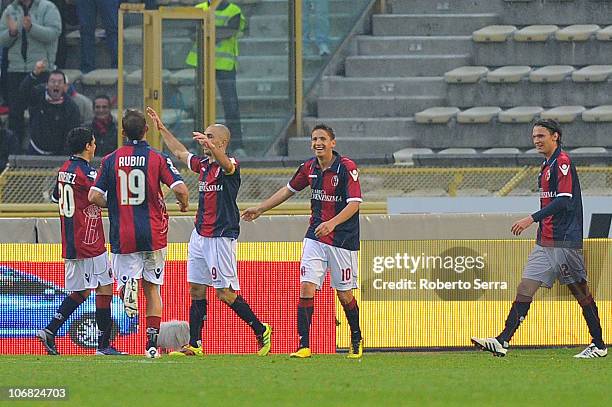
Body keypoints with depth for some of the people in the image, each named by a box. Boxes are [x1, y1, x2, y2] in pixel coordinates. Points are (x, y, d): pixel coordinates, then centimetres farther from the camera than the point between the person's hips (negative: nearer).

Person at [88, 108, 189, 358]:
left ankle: (129, 285, -31)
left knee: (125, 275, 8)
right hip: (153, 234, 0)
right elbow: (179, 189, -13)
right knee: (152, 287, 12)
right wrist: (184, 205, 9)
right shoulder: (157, 158, -3)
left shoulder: (111, 160, 1)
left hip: (123, 235, 0)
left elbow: (94, 197, -4)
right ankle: (152, 344, 8)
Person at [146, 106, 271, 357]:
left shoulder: (230, 166, -11)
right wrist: (162, 129, 31)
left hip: (221, 237, -8)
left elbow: (225, 163, -36)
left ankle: (261, 331, 6)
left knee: (225, 293, -8)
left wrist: (210, 145, -55)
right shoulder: (203, 165, 13)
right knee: (196, 290, 7)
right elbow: (179, 152, 29)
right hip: (200, 234, 8)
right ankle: (194, 345, 10)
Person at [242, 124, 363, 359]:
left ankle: (356, 340, 27)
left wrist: (332, 223, -36)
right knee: (306, 288, -9)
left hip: (343, 240, -4)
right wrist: (261, 209, 26)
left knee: (344, 294, 3)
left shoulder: (347, 168, -13)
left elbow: (354, 203, -21)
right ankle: (304, 346, -10)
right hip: (315, 238, 4)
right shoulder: (310, 168, 4)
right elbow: (289, 190, 21)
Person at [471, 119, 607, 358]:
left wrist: (532, 219, -23)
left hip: (564, 240, -9)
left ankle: (599, 346, 8)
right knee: (525, 288, -1)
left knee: (580, 292, -1)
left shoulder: (562, 162, -11)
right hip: (545, 242, 9)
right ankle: (503, 342, -9)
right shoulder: (547, 165, 18)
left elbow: (564, 201, -21)